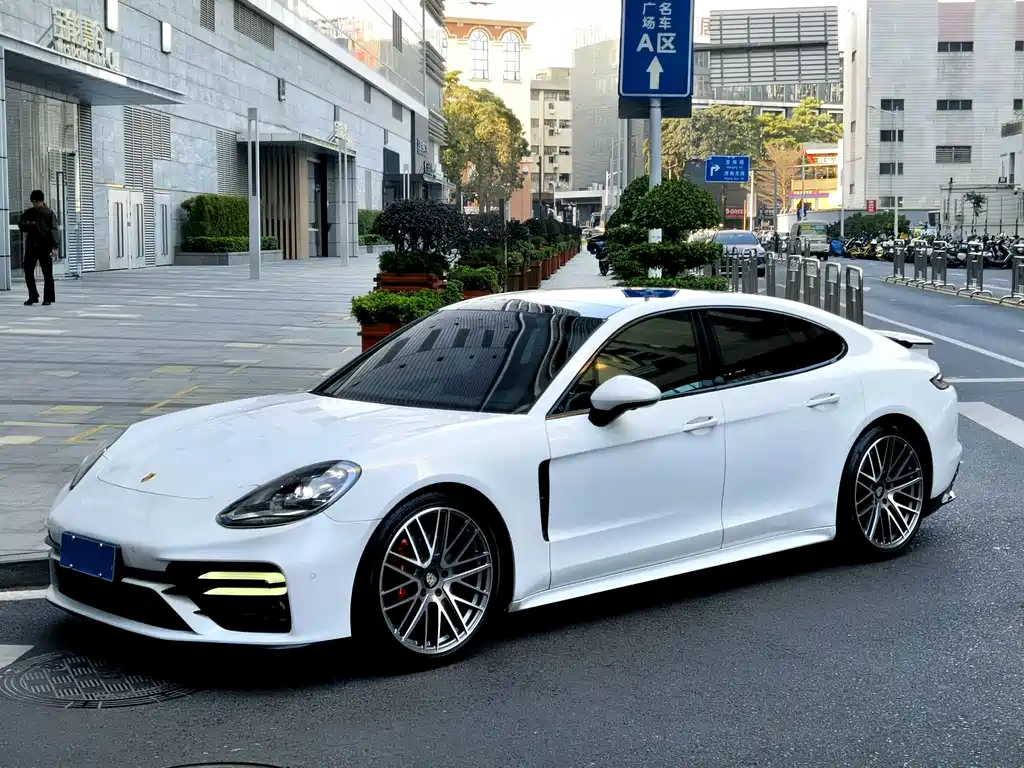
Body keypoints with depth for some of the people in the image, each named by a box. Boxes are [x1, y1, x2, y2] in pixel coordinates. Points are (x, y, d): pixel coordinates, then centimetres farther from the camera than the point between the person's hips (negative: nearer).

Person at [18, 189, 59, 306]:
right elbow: (20, 225, 8)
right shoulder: (28, 213, 11)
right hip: (31, 246, 4)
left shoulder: (49, 213, -1)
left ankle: (48, 298, 7)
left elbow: (54, 230, -8)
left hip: (45, 247, -3)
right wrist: (29, 225, -15)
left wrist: (54, 247, -18)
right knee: (28, 271, -1)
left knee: (47, 274, 0)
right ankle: (33, 296, 10)